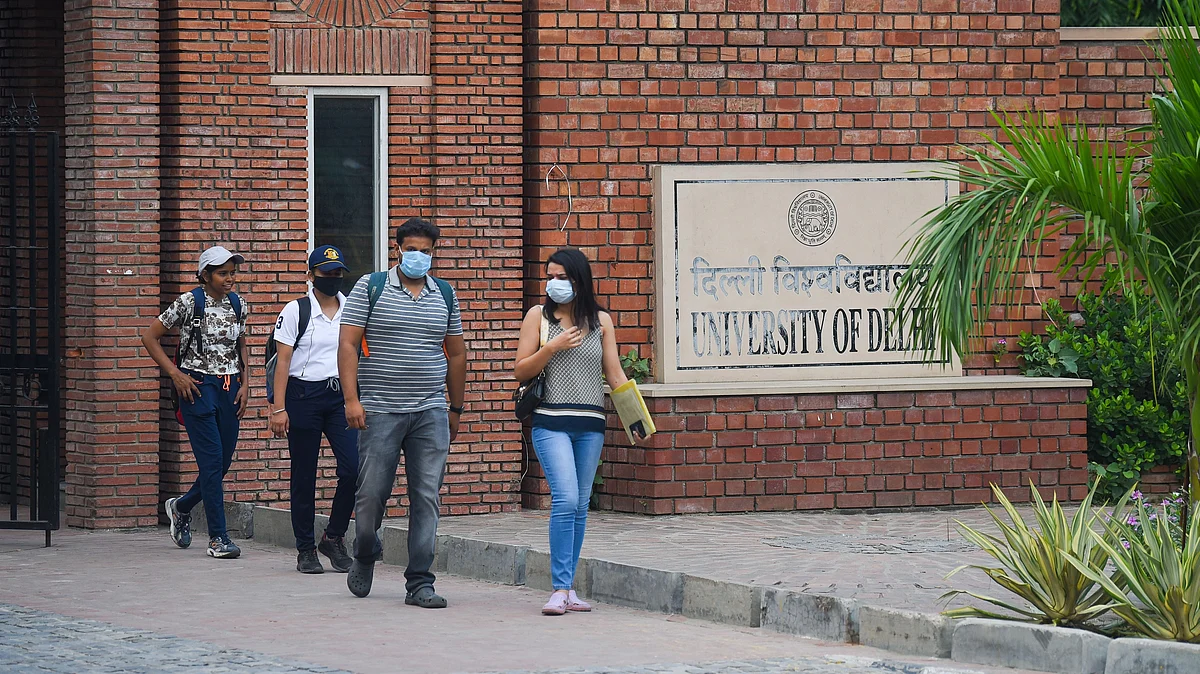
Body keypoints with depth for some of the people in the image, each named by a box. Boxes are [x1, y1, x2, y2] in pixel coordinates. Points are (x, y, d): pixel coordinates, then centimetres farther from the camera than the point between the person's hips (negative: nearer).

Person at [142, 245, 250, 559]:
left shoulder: (238, 305, 8)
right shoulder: (189, 303, -7)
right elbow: (150, 336, -2)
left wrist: (244, 384, 10)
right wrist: (175, 374, -8)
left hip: (229, 388, 6)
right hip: (198, 387, -6)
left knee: (223, 462, 8)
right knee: (212, 460, -11)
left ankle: (181, 507, 36)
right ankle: (218, 538, -7)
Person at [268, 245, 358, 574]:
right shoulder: (296, 310, 0)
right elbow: (282, 361, -3)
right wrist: (278, 409, -9)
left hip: (341, 397, 3)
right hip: (303, 396, -3)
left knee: (354, 467, -11)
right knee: (304, 476, 2)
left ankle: (333, 537, 7)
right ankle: (306, 550, 11)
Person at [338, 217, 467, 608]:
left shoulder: (445, 295, 12)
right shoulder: (371, 287, 2)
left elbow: (456, 355, 19)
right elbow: (348, 344, -3)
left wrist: (456, 409, 18)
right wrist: (351, 399, -13)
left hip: (431, 414, 3)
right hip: (379, 411, -3)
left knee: (427, 497, -2)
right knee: (372, 492, -1)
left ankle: (420, 583, 0)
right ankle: (365, 556, 27)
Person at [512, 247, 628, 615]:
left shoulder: (600, 321, 11)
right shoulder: (538, 316, 5)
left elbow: (614, 372, 11)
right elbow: (521, 371, 4)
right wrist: (553, 347, -10)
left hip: (591, 425, 3)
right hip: (551, 422, -3)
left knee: (580, 506, 5)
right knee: (565, 500, -17)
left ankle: (568, 588, 12)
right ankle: (561, 589, -16)